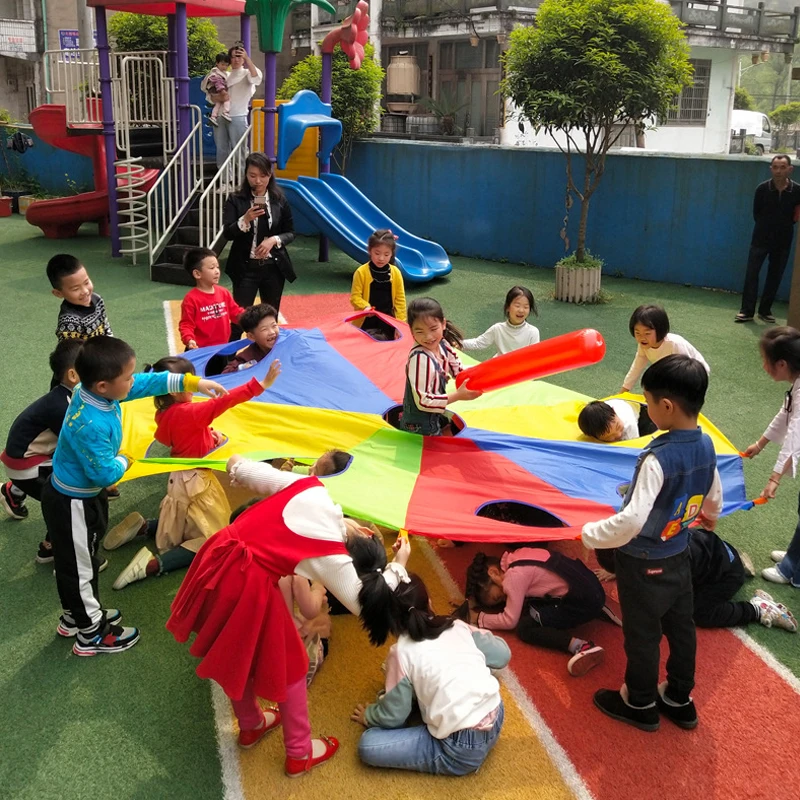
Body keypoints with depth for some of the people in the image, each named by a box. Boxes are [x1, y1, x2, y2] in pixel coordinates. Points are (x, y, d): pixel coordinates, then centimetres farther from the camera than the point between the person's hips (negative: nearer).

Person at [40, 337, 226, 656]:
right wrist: (124, 460, -8)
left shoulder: (93, 390, -11)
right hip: (72, 504, -9)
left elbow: (148, 382, -1)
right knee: (78, 566, 10)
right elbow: (105, 473, -29)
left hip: (84, 494, 9)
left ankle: (76, 615, 46)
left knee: (82, 560, 26)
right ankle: (91, 634, 28)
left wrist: (192, 382, 1)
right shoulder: (90, 425, -38)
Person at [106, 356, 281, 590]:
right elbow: (225, 401, -34)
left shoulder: (164, 414, -1)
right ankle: (154, 564, -15)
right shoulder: (189, 413, -26)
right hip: (195, 481, -9)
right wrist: (261, 384, -38)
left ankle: (143, 527, 13)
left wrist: (208, 434, 9)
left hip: (179, 477, 9)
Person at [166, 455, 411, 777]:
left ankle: (250, 725, 55)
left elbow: (242, 469, 3)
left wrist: (237, 464, 27)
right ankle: (299, 754, 35)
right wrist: (398, 566, 14)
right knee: (287, 664, 18)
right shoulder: (333, 558, -9)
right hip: (249, 585, -7)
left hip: (218, 560, 7)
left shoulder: (309, 487, 0)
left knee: (236, 653, 30)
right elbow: (361, 604, 4)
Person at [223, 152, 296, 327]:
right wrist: (245, 220, -26)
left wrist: (274, 240, -14)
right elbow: (227, 233, -9)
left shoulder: (279, 200, 1)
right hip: (246, 267, -2)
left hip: (274, 267, 2)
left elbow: (290, 233, 5)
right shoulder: (236, 201, -4)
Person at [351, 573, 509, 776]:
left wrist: (368, 716, 20)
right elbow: (503, 655, 12)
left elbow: (392, 715, -2)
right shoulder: (459, 626, 3)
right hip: (496, 719, 7)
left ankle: (447, 758, 0)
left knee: (367, 745, -3)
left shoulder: (403, 652, -9)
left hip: (464, 749, -7)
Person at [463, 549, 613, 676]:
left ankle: (581, 647, -22)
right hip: (592, 587, 9)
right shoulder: (517, 556, 13)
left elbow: (509, 621, -7)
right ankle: (597, 610, 16)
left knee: (524, 628, -7)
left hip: (584, 602, -9)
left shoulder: (514, 576, -11)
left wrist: (479, 618, 6)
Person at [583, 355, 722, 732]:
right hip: (679, 556, 8)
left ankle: (640, 704, 32)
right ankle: (680, 700, 40)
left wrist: (590, 534, -21)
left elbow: (632, 520, -36)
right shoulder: (706, 445, -6)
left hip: (644, 563, -7)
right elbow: (714, 493, 13)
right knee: (681, 627, 22)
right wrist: (710, 515, 34)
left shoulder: (657, 458, -32)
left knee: (642, 635, 12)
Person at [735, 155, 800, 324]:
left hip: (783, 240, 1)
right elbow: (756, 213, 3)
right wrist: (766, 226, 0)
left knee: (775, 276, 7)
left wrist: (785, 225, -4)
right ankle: (747, 311, -2)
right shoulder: (762, 188, -9)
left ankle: (765, 310, 19)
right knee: (751, 273, -6)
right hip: (761, 238, -1)